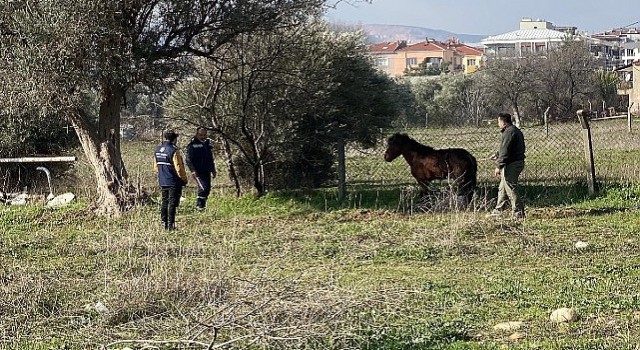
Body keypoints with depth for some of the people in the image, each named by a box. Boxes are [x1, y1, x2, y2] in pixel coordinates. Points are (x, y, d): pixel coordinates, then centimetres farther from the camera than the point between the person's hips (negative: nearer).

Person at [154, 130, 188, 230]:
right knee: (172, 203, -2)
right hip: (174, 182, -7)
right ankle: (170, 225, -3)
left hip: (162, 181, 7)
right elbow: (178, 167, -17)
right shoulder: (174, 151, -18)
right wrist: (184, 179, -4)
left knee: (164, 202, 15)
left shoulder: (158, 150, 6)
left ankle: (164, 223, 19)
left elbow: (156, 166, 15)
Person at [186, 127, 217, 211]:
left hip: (207, 171, 7)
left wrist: (213, 170, 24)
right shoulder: (193, 145, -6)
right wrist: (193, 170, -22)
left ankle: (203, 204, 19)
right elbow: (189, 159, -10)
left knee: (207, 188, 7)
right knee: (203, 187, -19)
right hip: (198, 171, -7)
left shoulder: (208, 143, 15)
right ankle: (199, 204, -8)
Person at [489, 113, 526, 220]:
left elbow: (505, 151, -22)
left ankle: (519, 214, -6)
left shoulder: (509, 132, -16)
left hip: (511, 165, -11)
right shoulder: (516, 131, 17)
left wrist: (499, 166, -21)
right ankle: (498, 210, 26)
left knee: (511, 189, -7)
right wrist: (497, 155, 35)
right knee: (502, 188, 18)